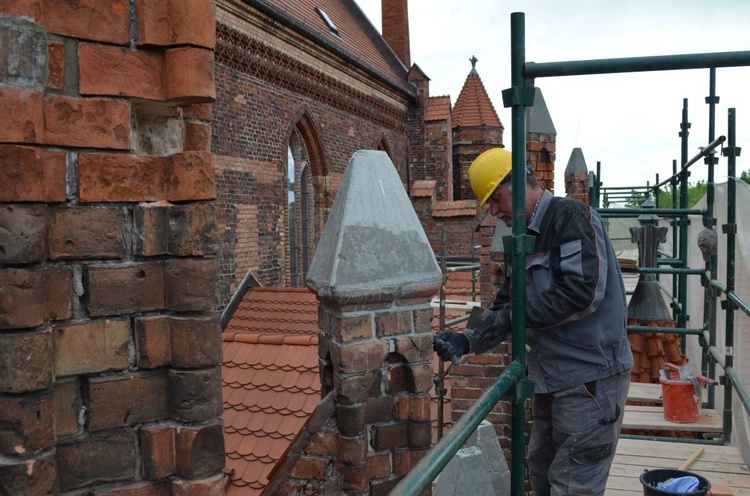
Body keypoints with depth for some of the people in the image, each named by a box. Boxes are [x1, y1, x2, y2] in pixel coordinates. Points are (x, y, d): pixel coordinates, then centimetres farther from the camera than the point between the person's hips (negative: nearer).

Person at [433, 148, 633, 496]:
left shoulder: (570, 216, -14)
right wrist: (467, 341, 0)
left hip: (591, 376, -9)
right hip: (552, 377, 9)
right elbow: (506, 308, 15)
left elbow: (583, 291, -26)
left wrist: (517, 314, -18)